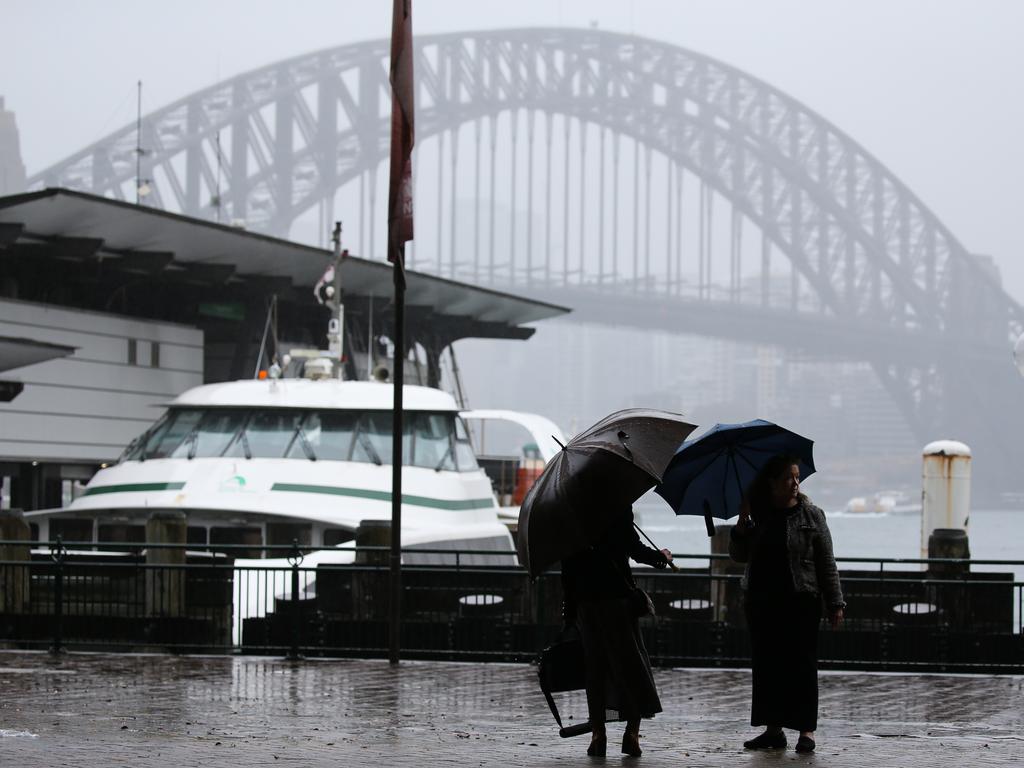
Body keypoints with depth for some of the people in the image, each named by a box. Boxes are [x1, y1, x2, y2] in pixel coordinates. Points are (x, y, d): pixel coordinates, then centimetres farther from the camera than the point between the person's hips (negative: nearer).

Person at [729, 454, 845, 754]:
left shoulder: (811, 515, 1)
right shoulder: (758, 515, 8)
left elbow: (826, 562, 0)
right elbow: (739, 556, 10)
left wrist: (834, 603, -4)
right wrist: (742, 525, -6)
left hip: (801, 602, -3)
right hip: (761, 603, 3)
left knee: (801, 664, -3)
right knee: (766, 664, 4)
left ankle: (806, 730, 1)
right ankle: (773, 729, 10)